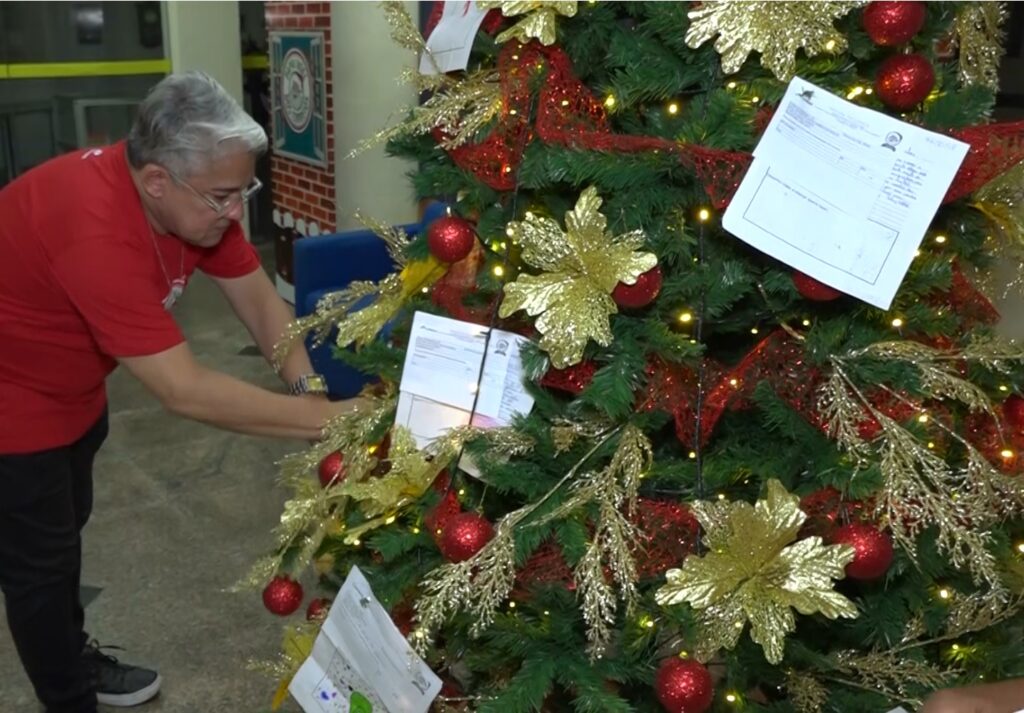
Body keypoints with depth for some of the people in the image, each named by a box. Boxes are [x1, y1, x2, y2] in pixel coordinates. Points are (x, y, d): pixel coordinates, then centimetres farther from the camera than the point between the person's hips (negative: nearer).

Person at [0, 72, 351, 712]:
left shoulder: (192, 196, -15)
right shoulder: (97, 229, -41)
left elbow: (257, 295, -10)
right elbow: (185, 390, -41)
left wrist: (310, 387, -24)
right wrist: (326, 419, -37)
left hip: (72, 389, 8)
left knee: (66, 527, 24)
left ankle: (74, 655, 46)